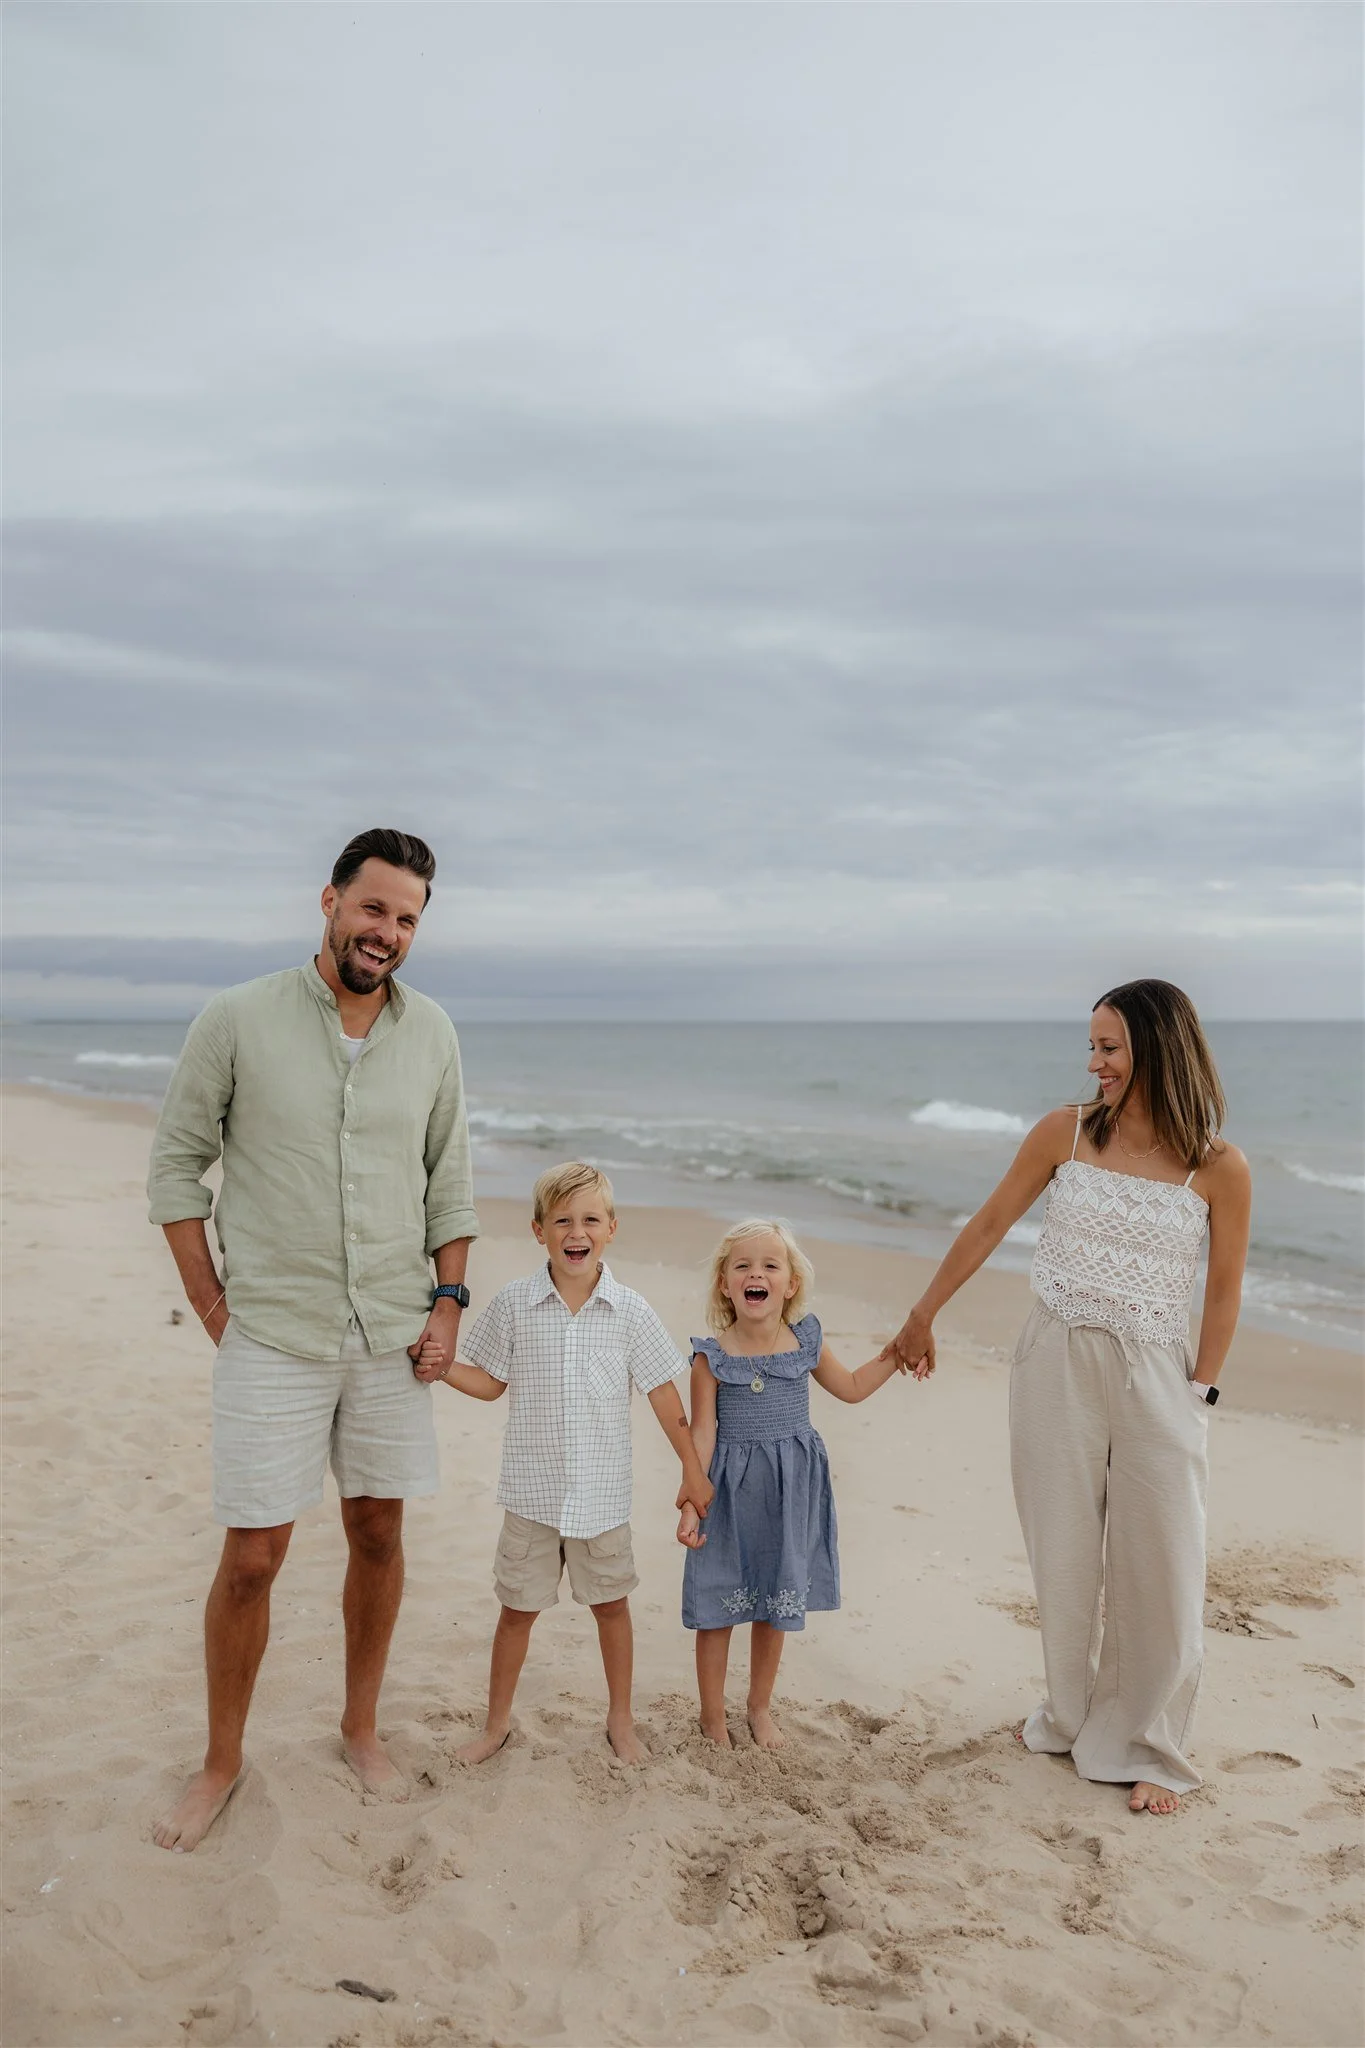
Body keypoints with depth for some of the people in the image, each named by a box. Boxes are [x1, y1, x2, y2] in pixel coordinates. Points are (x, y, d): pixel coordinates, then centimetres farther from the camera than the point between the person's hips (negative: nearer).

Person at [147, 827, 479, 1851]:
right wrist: (209, 1301, -4)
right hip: (273, 1339, -3)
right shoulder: (239, 1020, -8)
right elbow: (177, 1163, -2)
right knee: (252, 1559, 3)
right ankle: (222, 1760, 26)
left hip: (392, 1339, 3)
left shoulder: (432, 1033, 2)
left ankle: (361, 1726, 35)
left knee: (380, 1535, 14)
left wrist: (450, 1299, 3)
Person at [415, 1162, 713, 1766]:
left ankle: (620, 1718, 35)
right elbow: (491, 1381, 4)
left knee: (611, 1603, 14)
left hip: (603, 1492, 0)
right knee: (518, 1607, 11)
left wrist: (693, 1470, 3)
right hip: (533, 1489, 0)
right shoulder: (514, 1303, -6)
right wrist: (443, 1369, -15)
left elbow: (662, 1393, 0)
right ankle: (496, 1723, 31)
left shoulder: (629, 1311, -6)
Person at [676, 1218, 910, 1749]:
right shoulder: (712, 1355, -13)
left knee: (778, 1606, 15)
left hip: (790, 1492, 3)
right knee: (717, 1609, 6)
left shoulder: (806, 1343, -4)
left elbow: (852, 1387, 14)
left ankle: (760, 1707, 36)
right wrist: (690, 1505, -16)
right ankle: (712, 1716, 26)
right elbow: (702, 1434, -11)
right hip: (731, 1491, -3)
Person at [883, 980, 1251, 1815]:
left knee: (1159, 1566, 5)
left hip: (1156, 1374, -1)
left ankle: (1149, 1746, 25)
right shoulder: (1065, 1132, -3)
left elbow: (1224, 1289, 0)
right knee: (1064, 1556, 12)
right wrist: (924, 1315, 11)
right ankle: (1074, 1715, 33)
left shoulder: (1220, 1168, -8)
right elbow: (990, 1225, 5)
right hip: (1057, 1364, 2)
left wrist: (1201, 1391, -2)